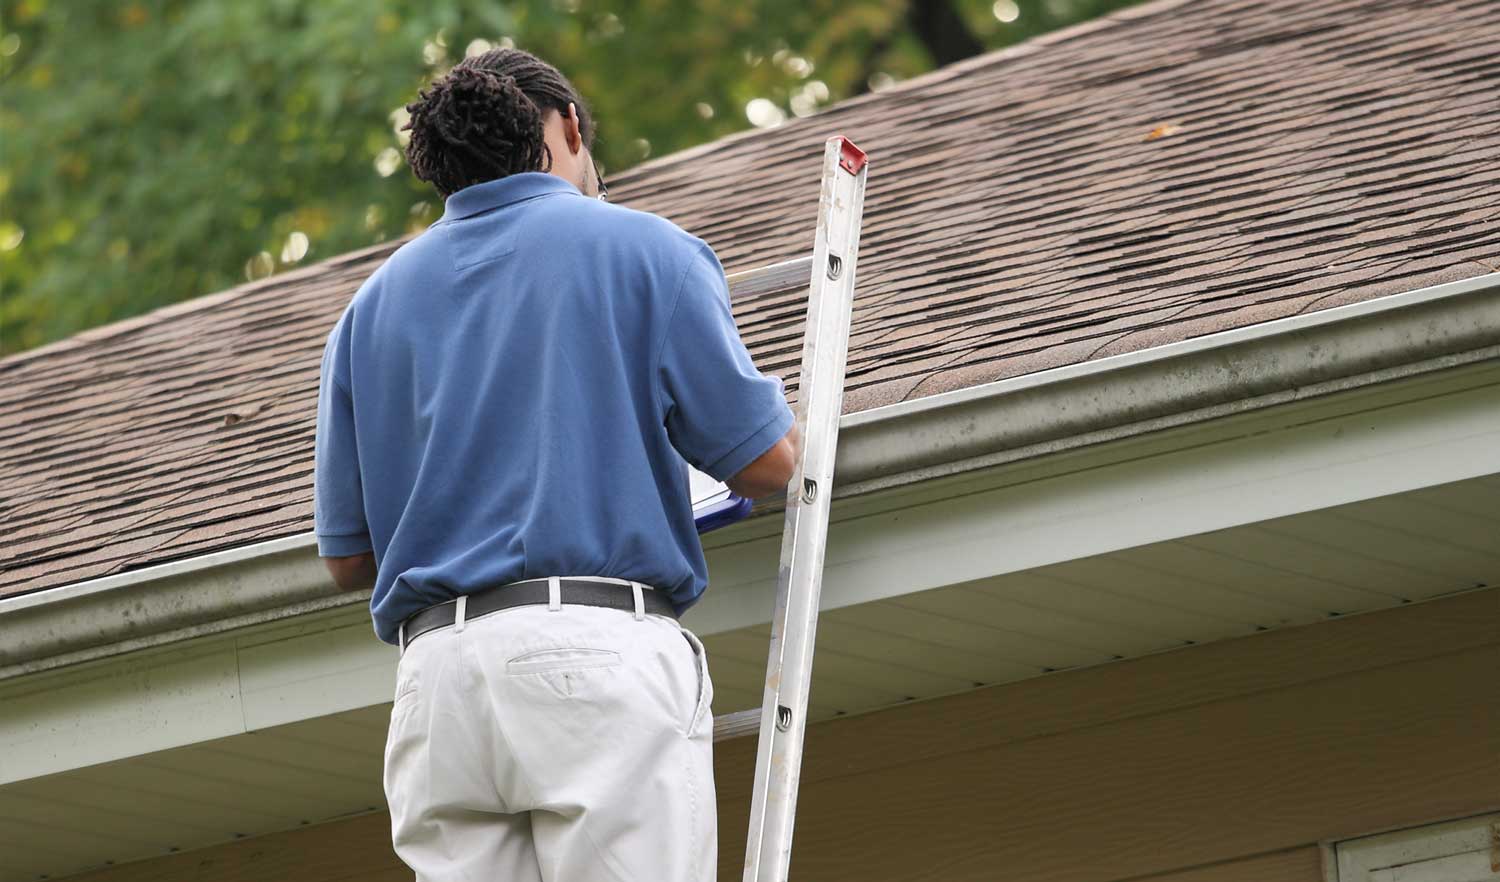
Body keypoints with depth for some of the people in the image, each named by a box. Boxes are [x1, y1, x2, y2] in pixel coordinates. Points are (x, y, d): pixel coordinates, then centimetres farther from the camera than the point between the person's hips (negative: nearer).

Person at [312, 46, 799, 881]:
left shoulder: (373, 303, 18)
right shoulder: (640, 248, 5)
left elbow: (349, 555, 19)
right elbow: (766, 464, 4)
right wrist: (788, 411, 28)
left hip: (436, 668, 4)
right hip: (603, 654, -4)